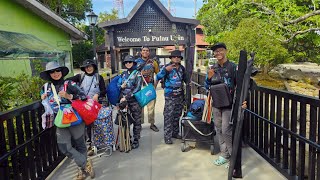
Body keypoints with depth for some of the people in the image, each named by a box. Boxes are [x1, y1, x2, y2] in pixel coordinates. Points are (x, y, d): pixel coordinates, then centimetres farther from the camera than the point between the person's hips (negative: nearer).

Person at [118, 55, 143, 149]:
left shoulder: (137, 73, -2)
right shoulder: (123, 74, 14)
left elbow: (137, 88, -13)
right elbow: (118, 85, 19)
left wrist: (126, 97, -18)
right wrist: (121, 86, -5)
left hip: (135, 100, -4)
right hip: (124, 100, 4)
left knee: (136, 121, 2)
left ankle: (136, 140, 12)